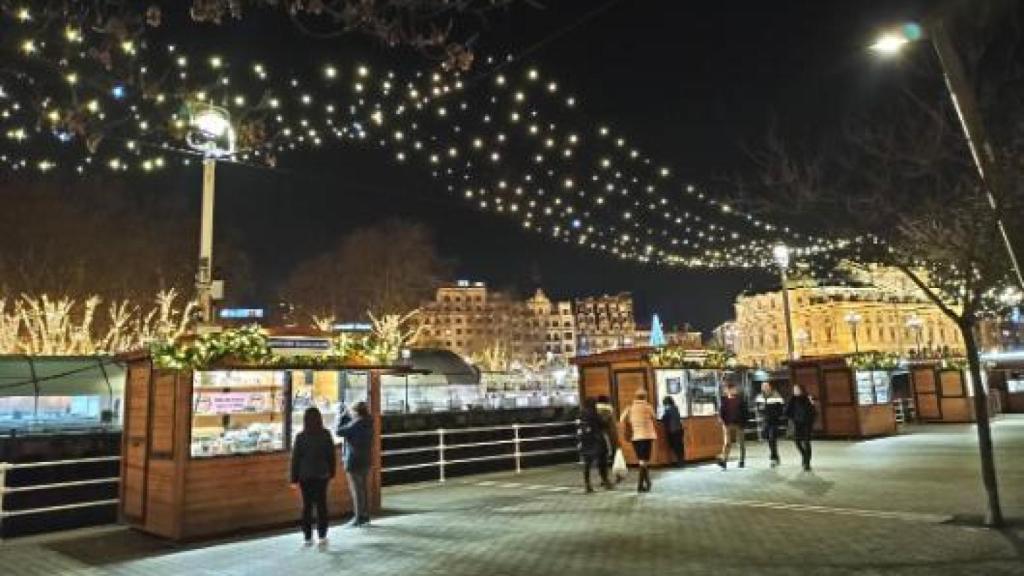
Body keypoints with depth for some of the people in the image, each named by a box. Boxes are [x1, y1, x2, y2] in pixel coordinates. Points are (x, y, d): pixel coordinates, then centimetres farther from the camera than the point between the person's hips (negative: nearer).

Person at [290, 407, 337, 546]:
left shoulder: (301, 437, -9)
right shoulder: (326, 435, -5)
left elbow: (295, 459, -5)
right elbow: (331, 456, 1)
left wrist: (294, 478, 2)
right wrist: (331, 472, 11)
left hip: (305, 476, -1)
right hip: (322, 475, 1)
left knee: (307, 505, 8)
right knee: (321, 504, 8)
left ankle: (308, 537, 10)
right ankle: (322, 536, 8)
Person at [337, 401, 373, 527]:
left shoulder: (356, 424, -20)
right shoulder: (368, 424, 6)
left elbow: (339, 431, -13)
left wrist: (344, 417, -3)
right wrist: (347, 418, 9)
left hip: (354, 461, -8)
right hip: (366, 460, 8)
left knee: (356, 489, -2)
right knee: (364, 487, 15)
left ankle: (358, 518, 1)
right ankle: (365, 516, 21)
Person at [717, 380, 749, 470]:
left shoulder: (740, 399, -1)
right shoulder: (723, 399, 4)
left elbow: (745, 412, 1)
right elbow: (721, 411, 5)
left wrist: (744, 422, -4)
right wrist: (722, 420, -9)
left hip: (739, 424, 0)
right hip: (728, 424, 0)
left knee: (741, 443, 10)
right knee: (727, 443, -9)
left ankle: (742, 461, 23)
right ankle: (724, 461, -20)